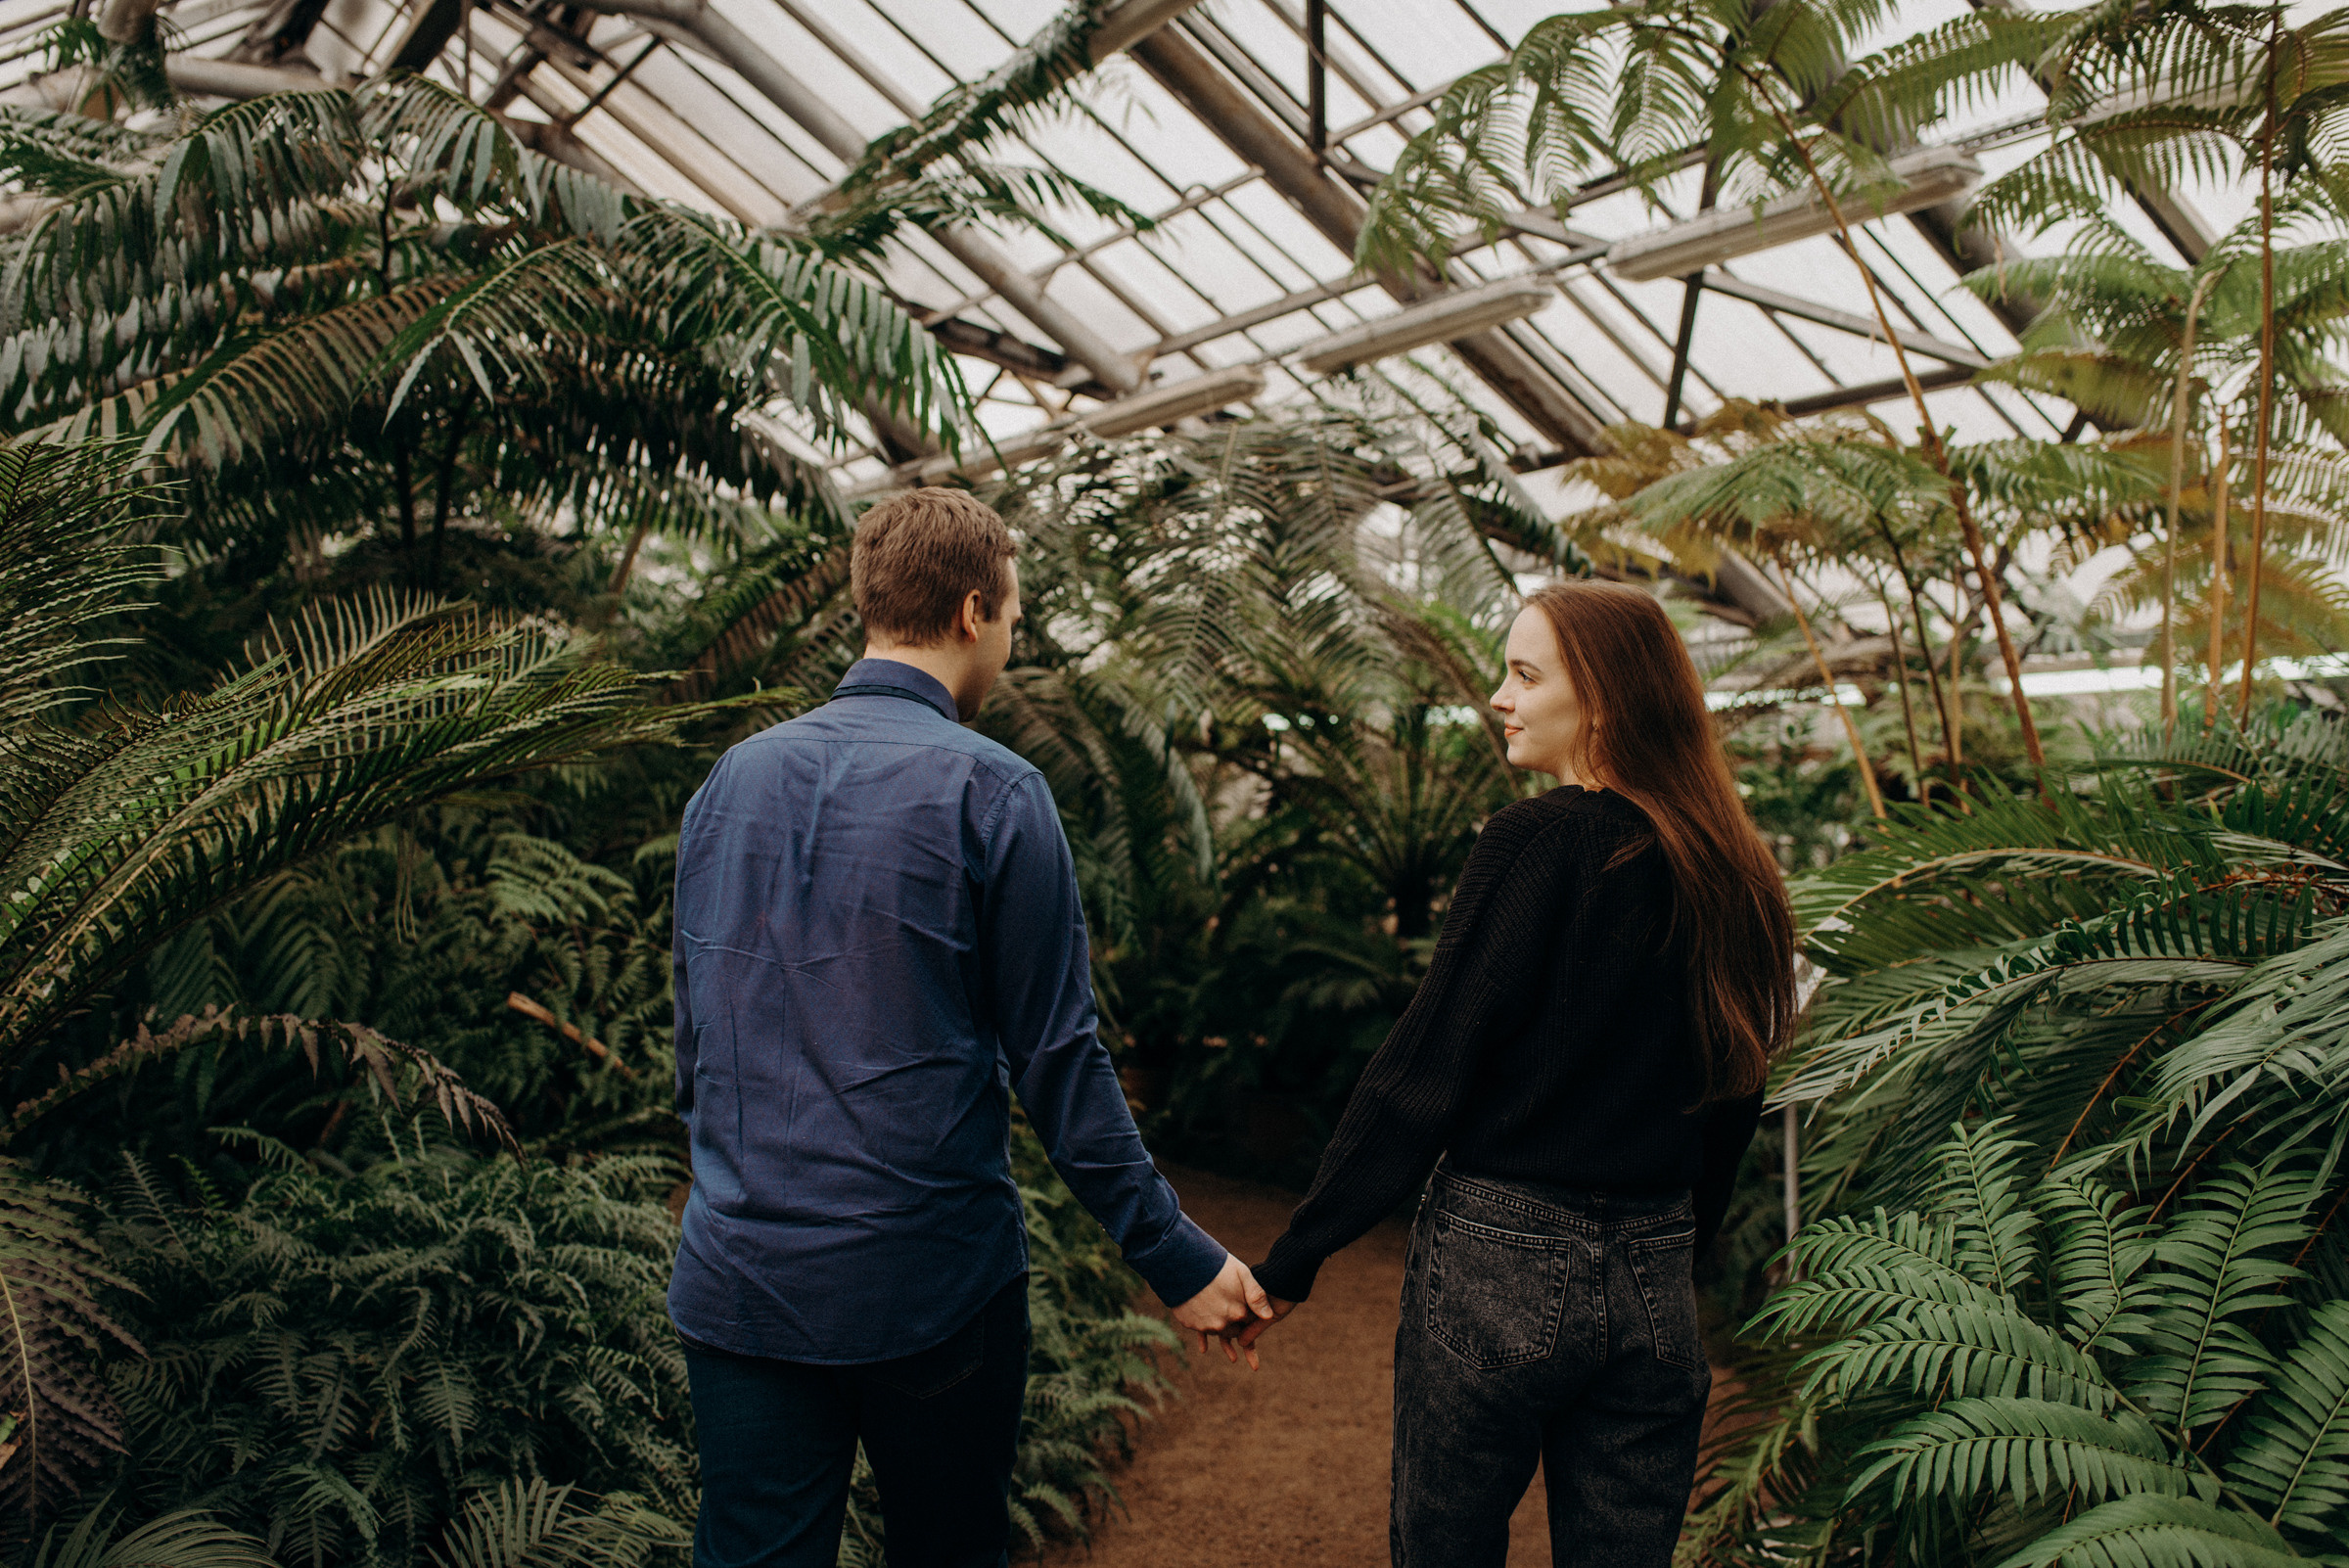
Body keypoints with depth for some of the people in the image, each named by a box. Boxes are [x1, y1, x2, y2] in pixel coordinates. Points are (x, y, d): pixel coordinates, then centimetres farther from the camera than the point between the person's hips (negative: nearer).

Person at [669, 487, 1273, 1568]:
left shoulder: (732, 779, 4)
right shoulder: (992, 794, -11)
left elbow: (696, 1033, 12)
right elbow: (1056, 1057, -11)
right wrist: (1174, 1257, -3)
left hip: (740, 1276, 4)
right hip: (931, 1278, -4)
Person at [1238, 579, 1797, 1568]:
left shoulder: (1534, 841, -14)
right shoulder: (1728, 873, 4)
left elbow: (1421, 1072, -15)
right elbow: (1734, 1090, 12)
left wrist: (1292, 1261, -9)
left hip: (1500, 1262, -5)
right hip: (1654, 1285, 6)